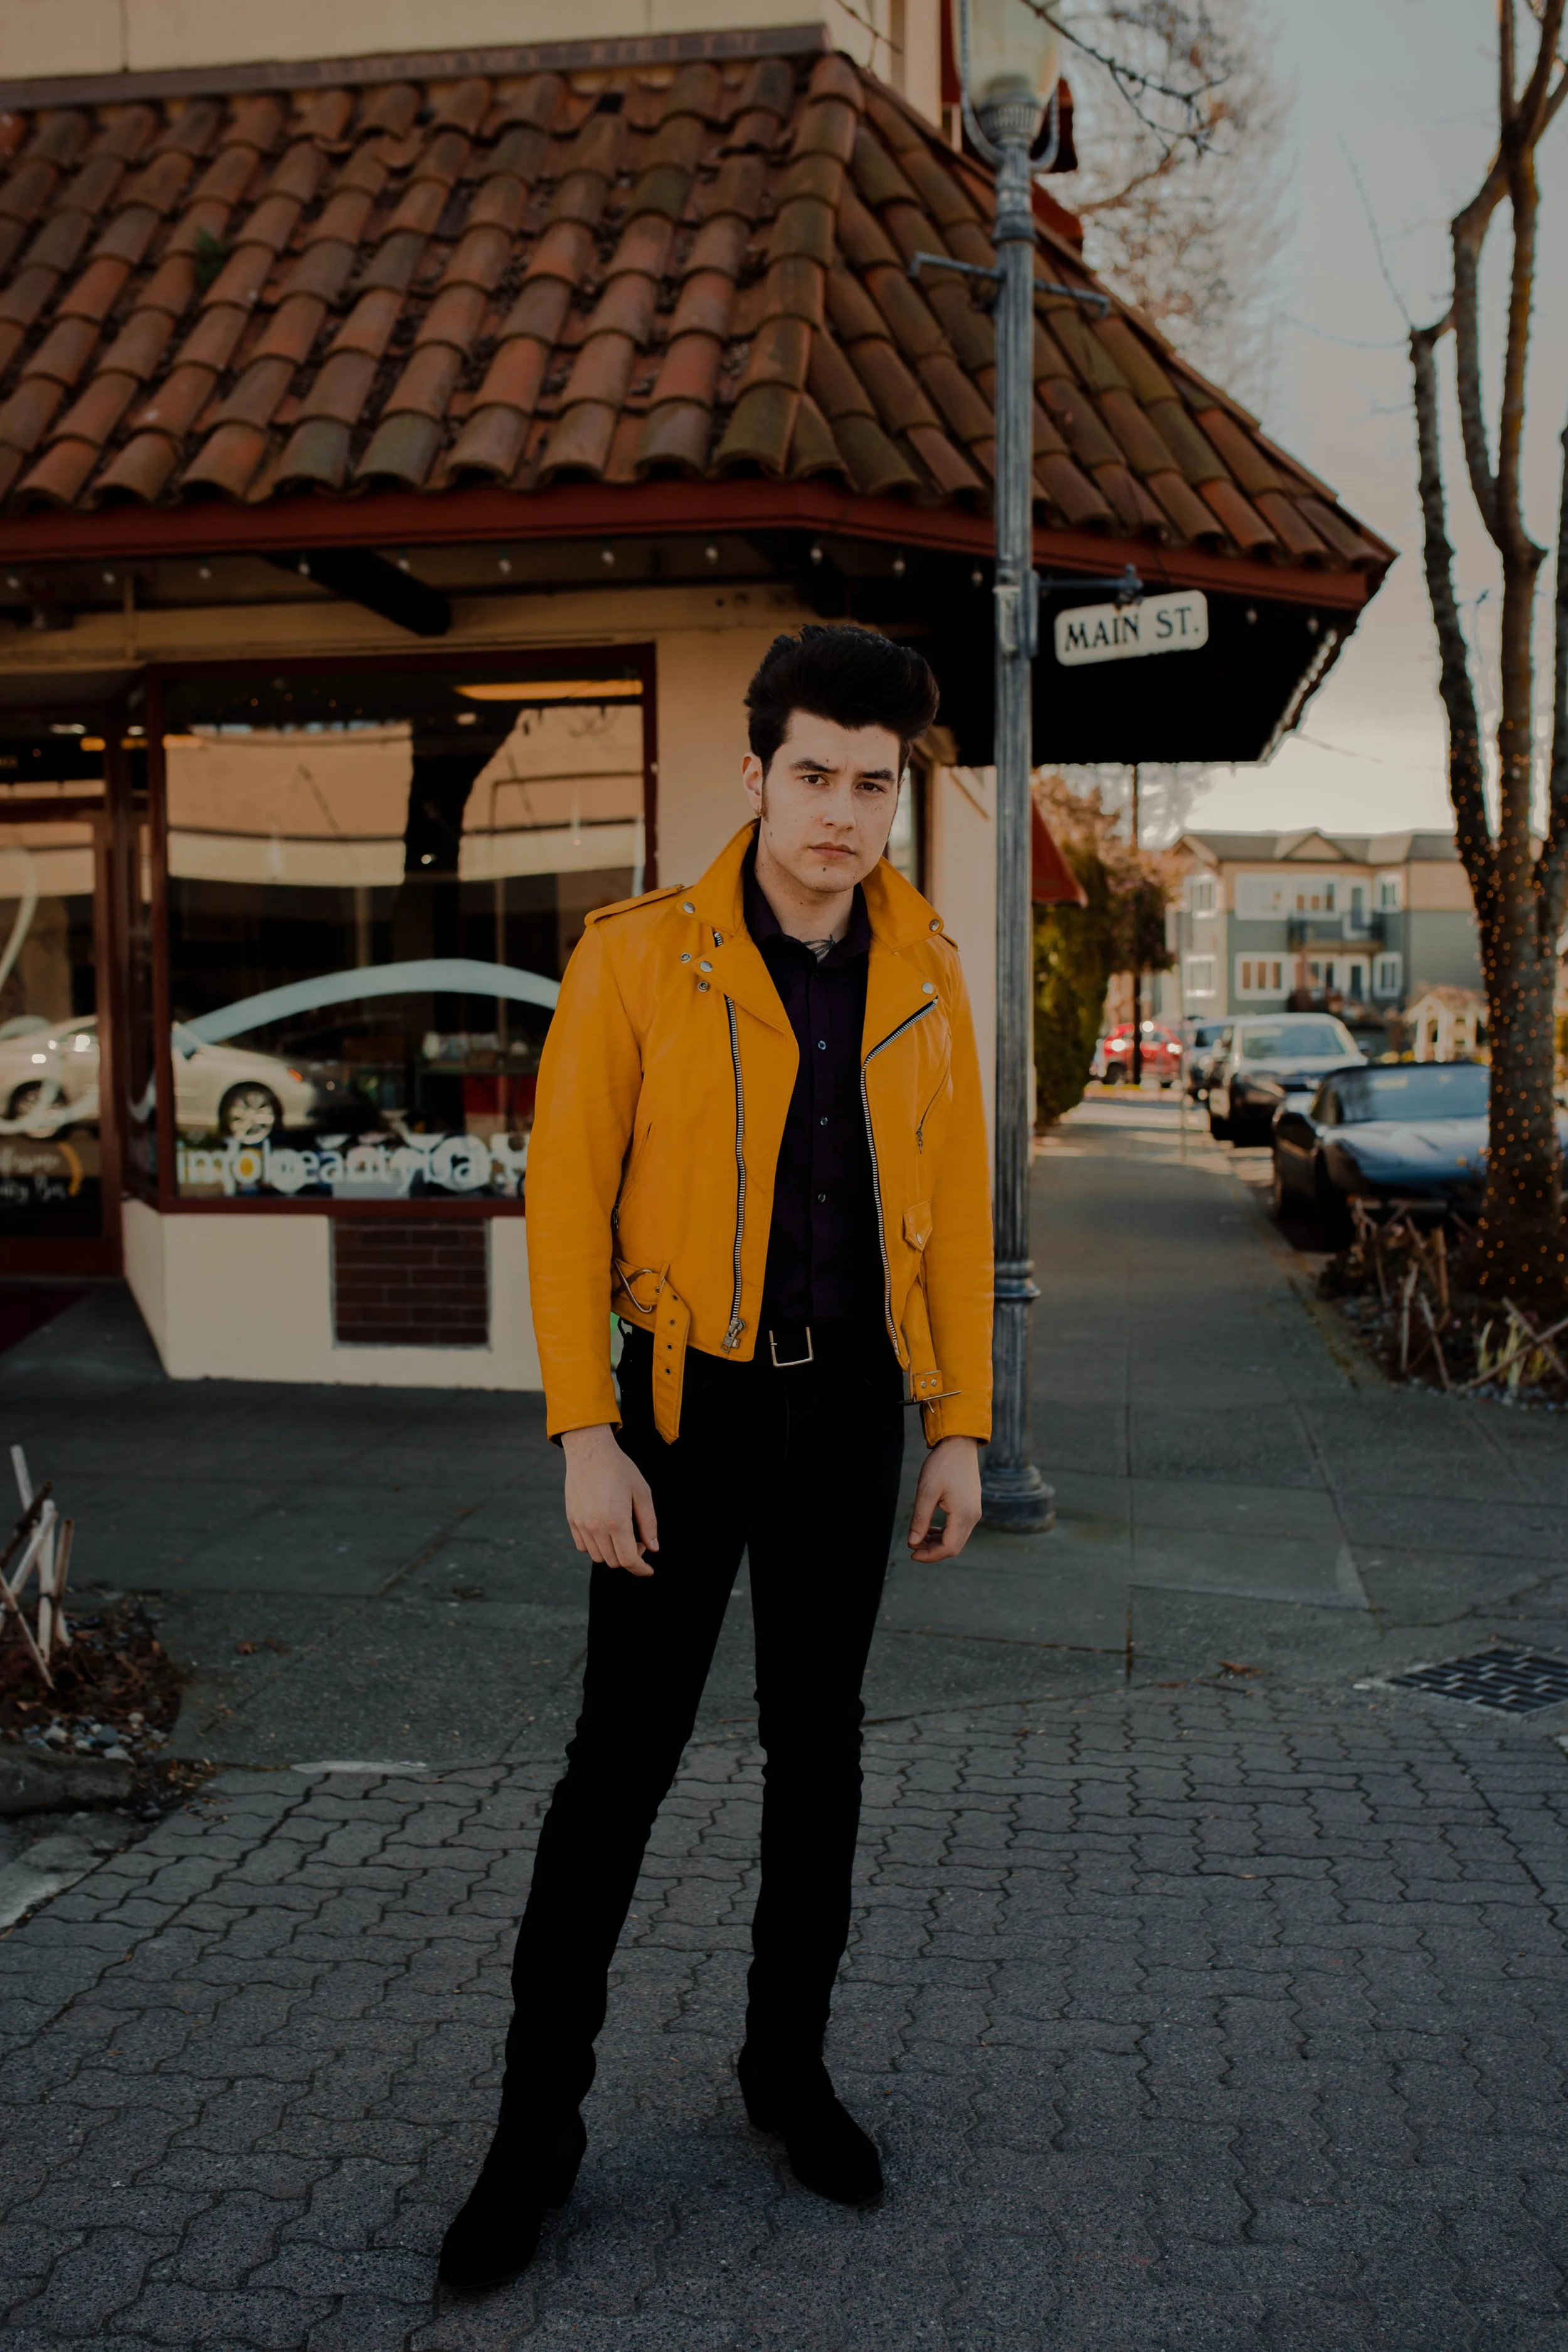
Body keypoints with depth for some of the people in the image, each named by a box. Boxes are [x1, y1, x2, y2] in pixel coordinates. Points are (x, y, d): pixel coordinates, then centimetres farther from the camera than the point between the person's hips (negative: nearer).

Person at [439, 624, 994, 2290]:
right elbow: (568, 1198, -10)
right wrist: (585, 1438, -15)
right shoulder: (636, 959, -11)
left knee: (816, 1739, 12)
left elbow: (954, 1212, 4)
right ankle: (539, 2118, 15)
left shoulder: (924, 982, 0)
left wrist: (961, 1434, 2)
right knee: (623, 1751, 0)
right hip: (693, 1402, -3)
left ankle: (787, 2059, 30)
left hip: (853, 1407, 3)